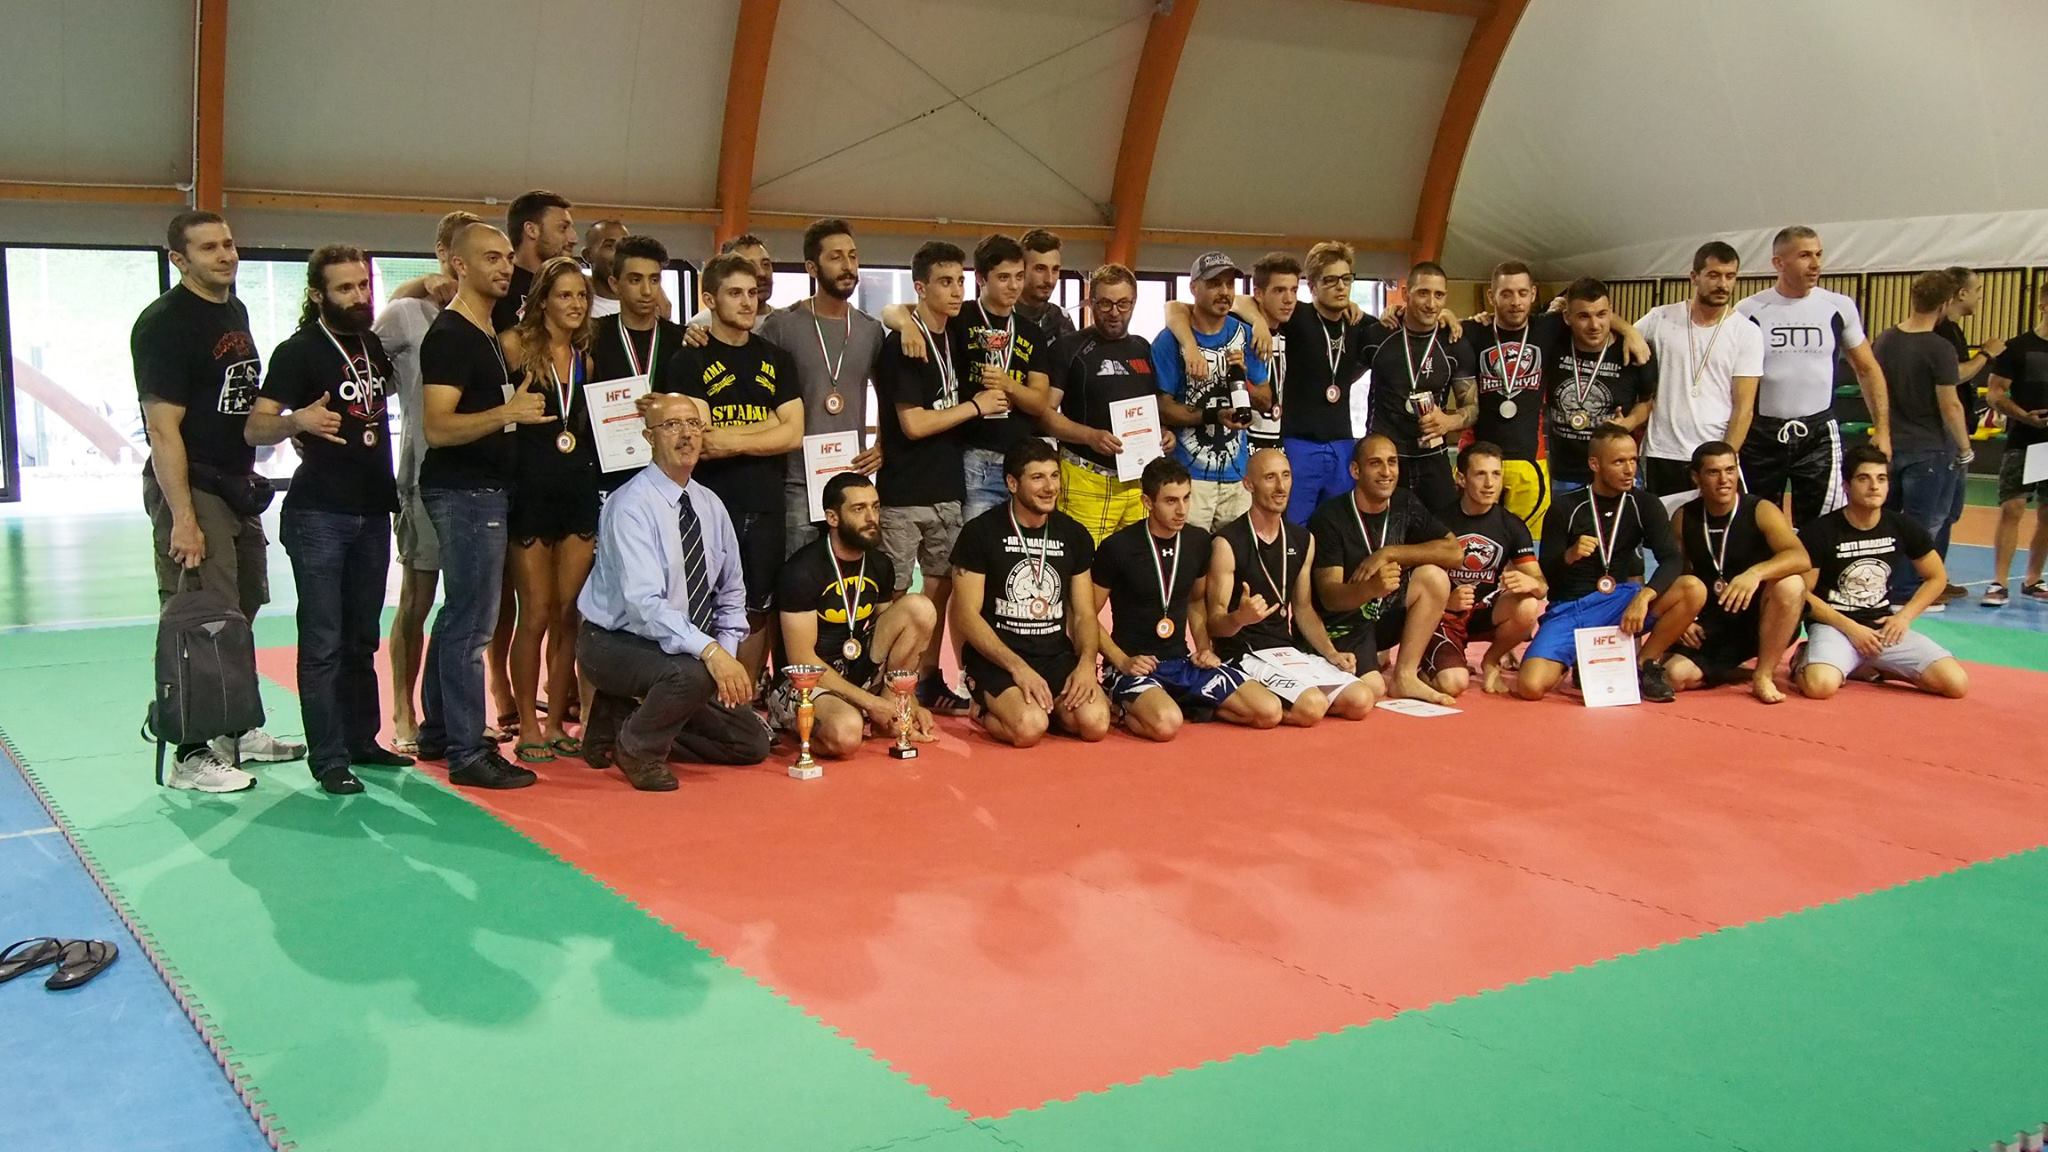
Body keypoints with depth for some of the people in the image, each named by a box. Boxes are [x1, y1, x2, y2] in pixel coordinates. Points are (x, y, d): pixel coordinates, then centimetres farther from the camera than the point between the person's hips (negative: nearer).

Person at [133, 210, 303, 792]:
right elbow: (162, 426, -18)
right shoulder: (164, 323, -13)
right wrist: (182, 518, -22)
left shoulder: (235, 311, 13)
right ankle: (191, 757, -1)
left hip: (236, 486, 9)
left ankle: (236, 730, 29)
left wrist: (247, 472, 15)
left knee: (242, 613, 16)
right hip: (192, 488, -9)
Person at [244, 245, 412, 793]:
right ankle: (328, 759, -1)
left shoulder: (375, 346, 11)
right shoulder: (299, 351, -8)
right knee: (324, 643, -5)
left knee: (362, 639, 13)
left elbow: (385, 391, 33)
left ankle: (361, 740, 22)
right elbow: (255, 428, -14)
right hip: (319, 515, -6)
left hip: (373, 510, 7)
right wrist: (298, 420, -37)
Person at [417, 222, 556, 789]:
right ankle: (467, 753, -4)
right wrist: (506, 413, -32)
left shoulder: (488, 333, 16)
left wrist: (522, 408, 14)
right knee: (470, 624, -8)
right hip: (463, 492, -10)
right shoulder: (449, 335, -14)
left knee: (459, 616, 15)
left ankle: (438, 732, 25)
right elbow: (438, 427, -23)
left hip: (484, 490, 10)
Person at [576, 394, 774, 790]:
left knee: (752, 743, 4)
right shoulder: (631, 506, -20)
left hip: (684, 646, 8)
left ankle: (624, 720, 14)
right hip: (616, 643, -8)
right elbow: (644, 602, -31)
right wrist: (710, 652, -42)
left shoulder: (710, 505, 3)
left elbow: (732, 593, 13)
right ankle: (637, 747, -7)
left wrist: (729, 654, -2)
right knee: (692, 671, -37)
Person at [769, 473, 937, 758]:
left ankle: (892, 719, -4)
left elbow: (898, 637, 14)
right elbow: (802, 659, -18)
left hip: (858, 672, 6)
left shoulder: (879, 565, 5)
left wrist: (908, 702, 0)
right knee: (846, 734, -39)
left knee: (919, 608, -12)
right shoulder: (802, 571, -16)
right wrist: (870, 703, -19)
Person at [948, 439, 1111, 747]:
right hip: (995, 659, -4)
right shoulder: (980, 533, -5)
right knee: (1029, 727, -31)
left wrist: (1087, 663, -10)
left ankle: (1040, 704, 7)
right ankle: (989, 708, 3)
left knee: (1095, 722, -23)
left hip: (1057, 656, 4)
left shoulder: (1074, 535, 9)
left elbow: (1084, 614, 11)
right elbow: (965, 616, -8)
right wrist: (1017, 667, -19)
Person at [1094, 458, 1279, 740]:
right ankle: (1128, 709, -5)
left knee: (1270, 711, -11)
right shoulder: (1118, 548, -11)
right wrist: (1121, 661, -13)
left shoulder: (1198, 541, 4)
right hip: (1136, 665, -5)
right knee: (1166, 723, -37)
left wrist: (1205, 648, 7)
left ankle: (1189, 706, 7)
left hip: (1184, 662, 6)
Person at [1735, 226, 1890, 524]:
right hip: (1761, 434, 0)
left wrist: (1882, 430, 1)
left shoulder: (1839, 307, 0)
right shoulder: (1749, 312, -4)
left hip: (1819, 433, 0)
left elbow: (1867, 370, 9)